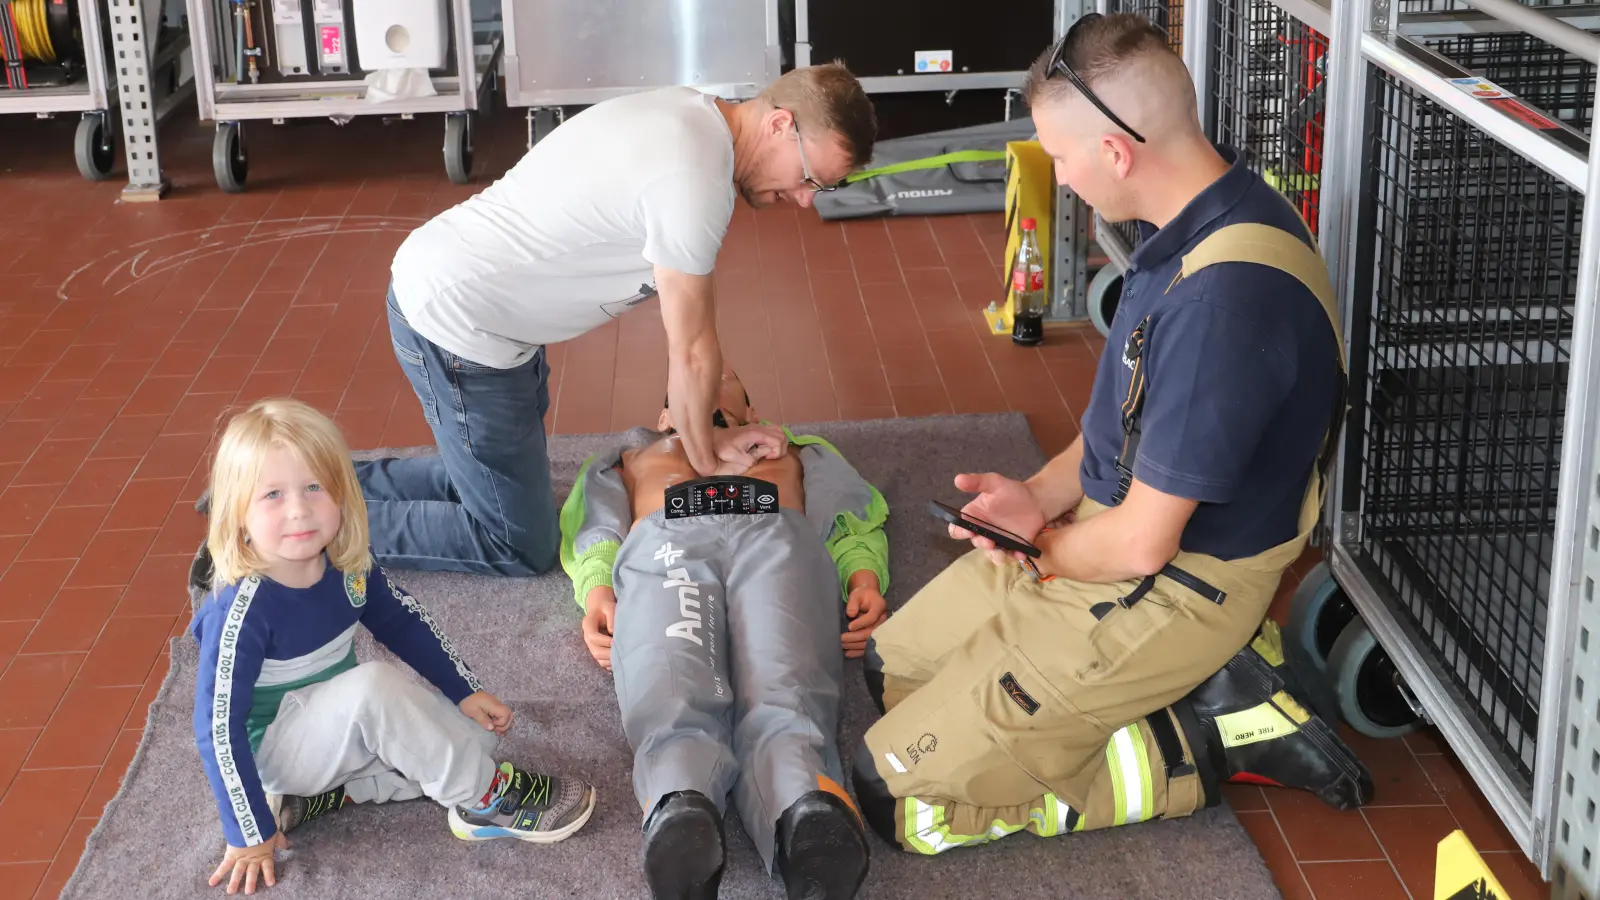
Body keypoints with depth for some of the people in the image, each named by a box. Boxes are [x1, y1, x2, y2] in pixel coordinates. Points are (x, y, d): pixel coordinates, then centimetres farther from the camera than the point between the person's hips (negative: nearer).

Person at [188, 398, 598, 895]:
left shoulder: (346, 566, -11)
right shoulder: (242, 610, -30)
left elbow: (405, 624, 7)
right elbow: (218, 727, -26)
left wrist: (465, 691, 5)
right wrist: (251, 833, -22)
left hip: (338, 722, 7)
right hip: (274, 748, -7)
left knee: (473, 733, -1)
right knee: (374, 684, -33)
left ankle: (326, 792, -2)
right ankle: (483, 798, -17)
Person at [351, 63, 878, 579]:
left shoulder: (691, 112, 4)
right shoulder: (694, 180, -27)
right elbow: (691, 353, -16)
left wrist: (707, 435, 11)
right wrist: (707, 463, 0)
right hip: (456, 328, -10)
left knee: (488, 478, 23)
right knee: (523, 550, 1)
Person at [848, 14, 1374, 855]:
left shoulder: (1222, 299, -33)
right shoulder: (1208, 214, -1)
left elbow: (1143, 543, -26)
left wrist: (1042, 548, -6)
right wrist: (1041, 494, 1)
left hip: (1168, 594, -10)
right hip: (1104, 528, 10)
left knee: (898, 796, -7)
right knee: (890, 669, 21)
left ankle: (1206, 738, -1)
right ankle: (1206, 687, 11)